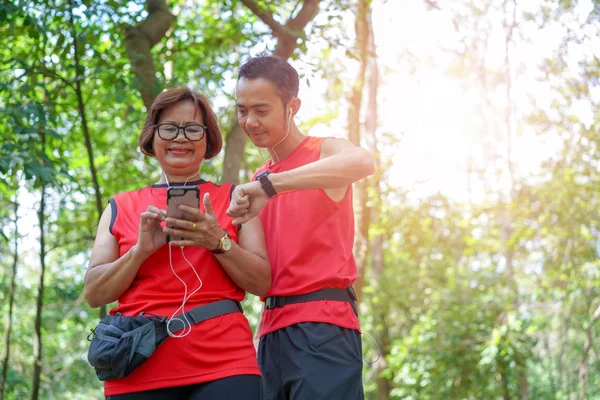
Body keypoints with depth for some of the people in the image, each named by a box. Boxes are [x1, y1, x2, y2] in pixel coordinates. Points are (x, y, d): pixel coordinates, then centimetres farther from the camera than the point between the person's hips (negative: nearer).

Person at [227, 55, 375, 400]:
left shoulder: (324, 151, 0)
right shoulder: (259, 180, 19)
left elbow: (363, 162, -27)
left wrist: (269, 185, -29)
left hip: (323, 326, -6)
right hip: (274, 331, 7)